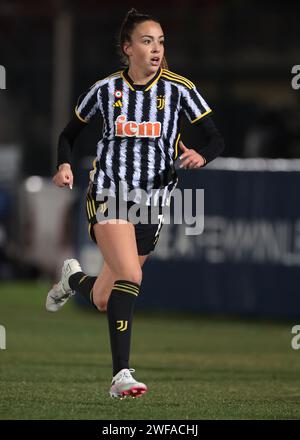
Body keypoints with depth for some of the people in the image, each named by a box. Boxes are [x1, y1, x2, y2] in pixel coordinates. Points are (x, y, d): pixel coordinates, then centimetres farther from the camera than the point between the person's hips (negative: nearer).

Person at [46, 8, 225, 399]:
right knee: (130, 276, -25)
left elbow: (215, 140, -1)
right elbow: (69, 135, 14)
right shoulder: (105, 90, 1)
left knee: (104, 300, 8)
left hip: (152, 202, 2)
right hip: (108, 194, -2)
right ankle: (121, 375, -24)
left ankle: (74, 279, 44)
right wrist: (65, 166, -6)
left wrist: (201, 155, -24)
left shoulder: (178, 89, 0)